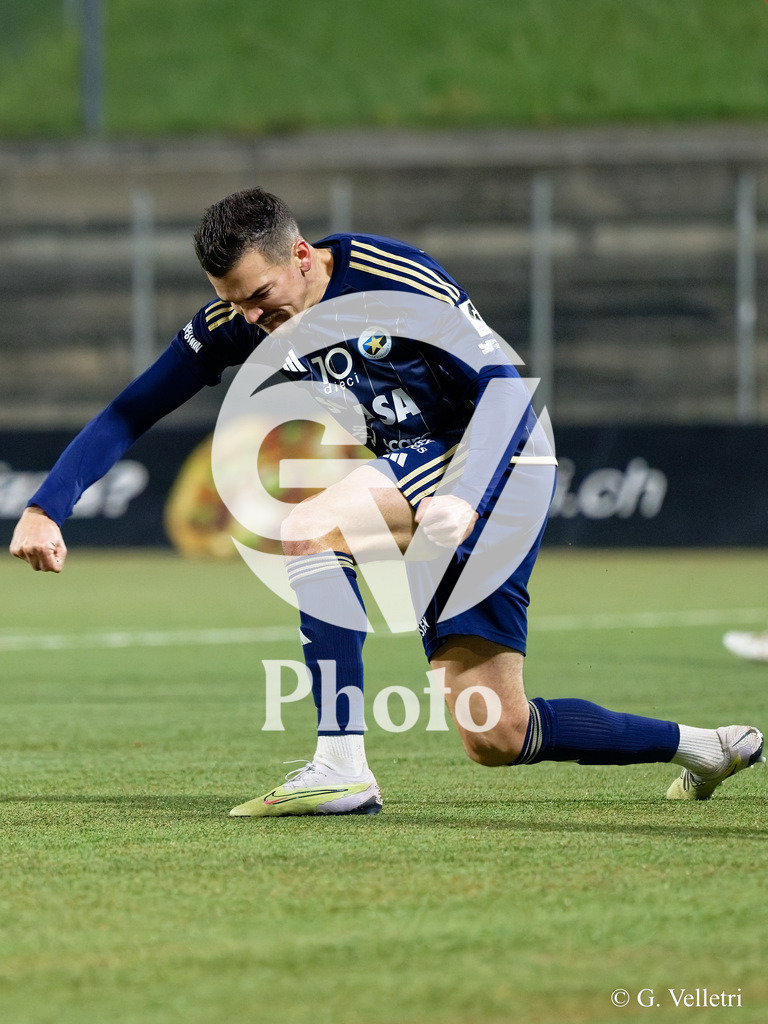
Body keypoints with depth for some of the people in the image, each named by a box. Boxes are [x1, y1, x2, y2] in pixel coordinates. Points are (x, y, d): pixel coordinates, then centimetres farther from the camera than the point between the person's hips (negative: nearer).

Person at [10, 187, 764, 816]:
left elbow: (504, 386, -21)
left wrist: (466, 498, -35)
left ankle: (341, 765, -30)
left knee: (311, 527, -30)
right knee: (495, 740, 1)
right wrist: (45, 509, -9)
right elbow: (130, 413, 1)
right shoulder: (238, 317, -4)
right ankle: (700, 747, 18)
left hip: (494, 459, -7)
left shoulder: (394, 281, -20)